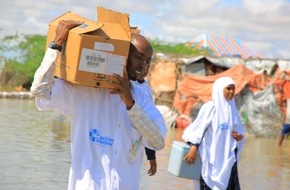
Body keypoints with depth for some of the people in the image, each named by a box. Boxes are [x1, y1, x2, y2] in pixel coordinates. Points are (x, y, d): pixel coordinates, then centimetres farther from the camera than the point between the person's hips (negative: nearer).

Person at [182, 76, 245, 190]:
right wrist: (193, 147, -23)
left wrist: (240, 136, -5)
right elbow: (198, 128, -13)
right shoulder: (210, 107, -8)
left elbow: (239, 130, 17)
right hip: (212, 158, -6)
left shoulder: (232, 108, 11)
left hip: (228, 160, 6)